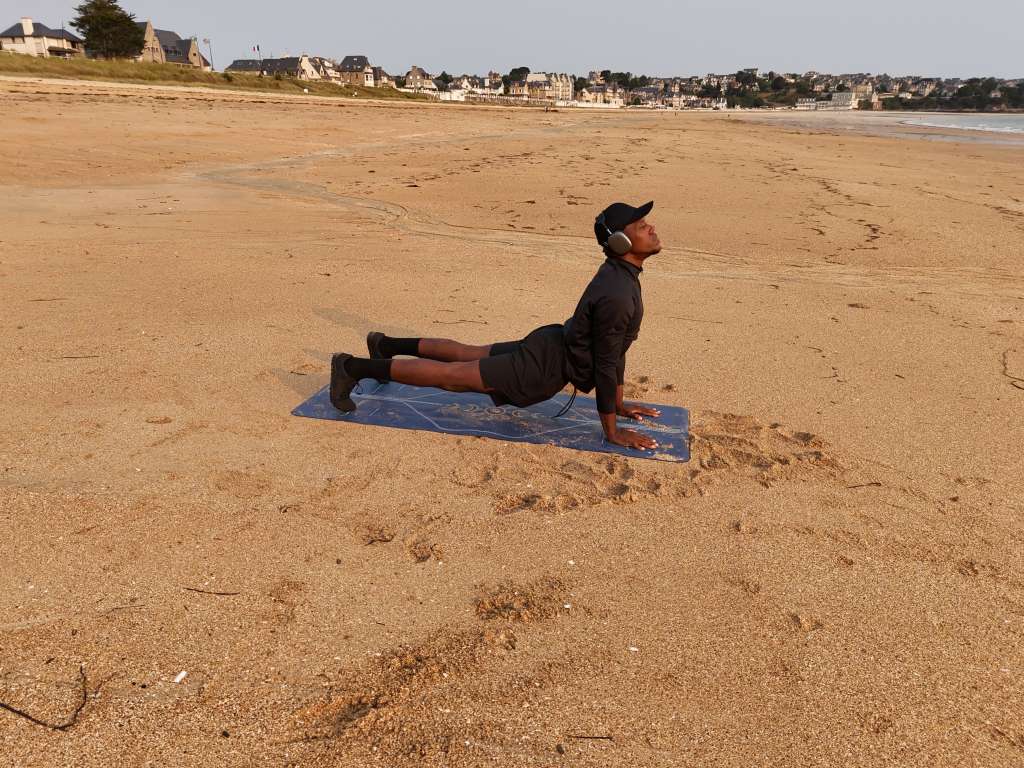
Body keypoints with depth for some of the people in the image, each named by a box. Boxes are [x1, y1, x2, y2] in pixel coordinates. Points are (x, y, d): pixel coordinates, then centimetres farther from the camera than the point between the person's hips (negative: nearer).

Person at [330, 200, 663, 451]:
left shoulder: (619, 273, 3)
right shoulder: (617, 296, -30)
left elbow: (614, 348, 11)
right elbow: (605, 366, -26)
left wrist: (619, 403, 14)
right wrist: (611, 431, -17)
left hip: (552, 343, 9)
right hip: (545, 368, -9)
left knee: (466, 354, 24)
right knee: (452, 374, -1)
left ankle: (385, 345, 41)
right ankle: (352, 368, 8)